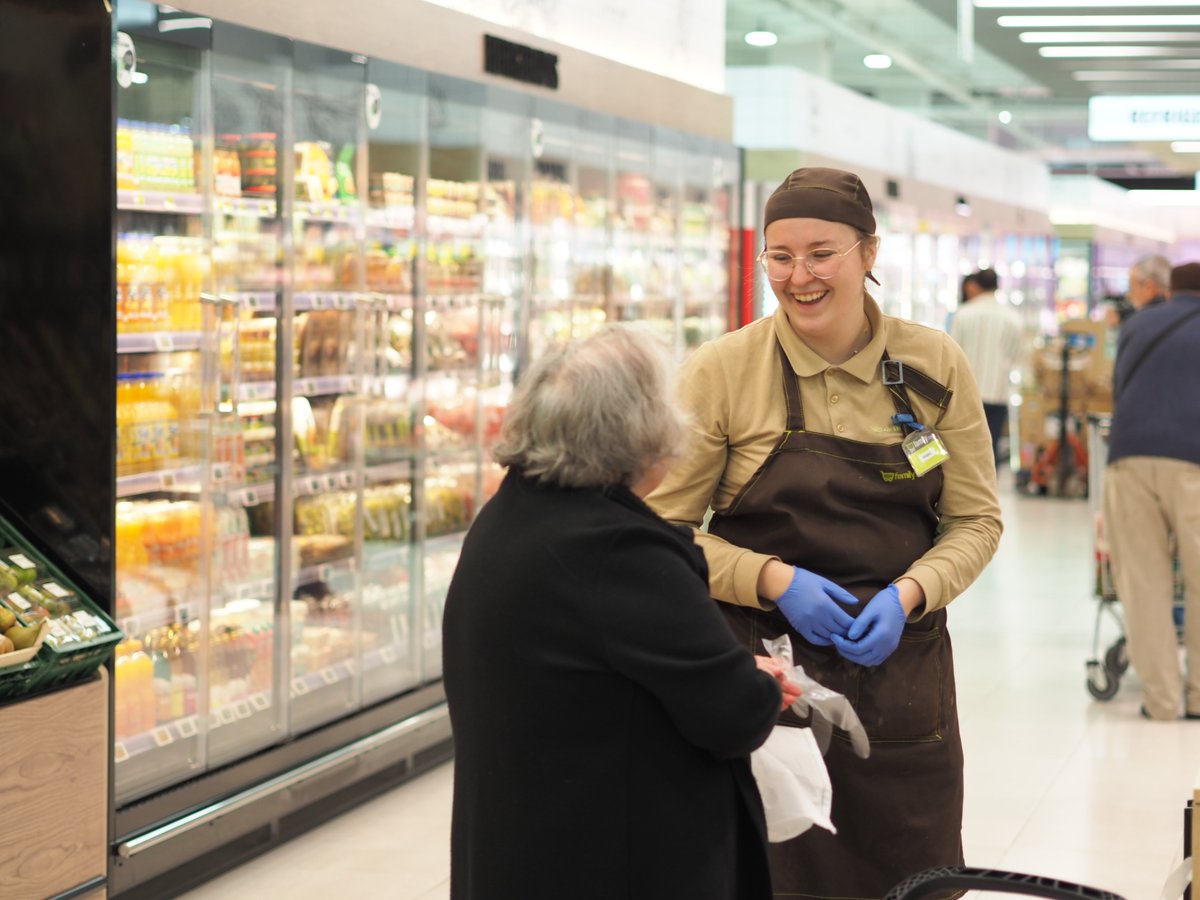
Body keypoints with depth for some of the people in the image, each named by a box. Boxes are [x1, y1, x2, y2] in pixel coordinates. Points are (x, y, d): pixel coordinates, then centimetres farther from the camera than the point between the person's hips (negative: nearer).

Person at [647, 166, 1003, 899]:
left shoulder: (934, 365, 1)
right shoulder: (722, 371, -5)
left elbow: (977, 520, 7)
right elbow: (665, 528, -1)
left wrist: (908, 594, -11)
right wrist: (774, 580, -15)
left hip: (901, 668, 2)